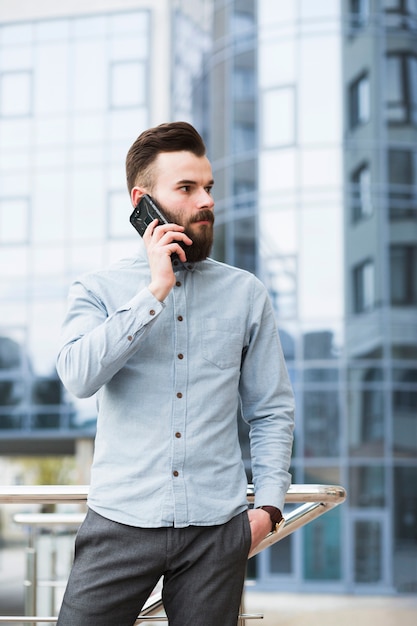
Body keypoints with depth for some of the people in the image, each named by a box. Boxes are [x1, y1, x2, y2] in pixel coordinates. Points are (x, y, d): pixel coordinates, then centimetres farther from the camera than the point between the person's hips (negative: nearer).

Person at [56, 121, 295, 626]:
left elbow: (272, 412, 10)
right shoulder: (97, 290, 5)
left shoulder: (245, 293, 8)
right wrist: (155, 290, -13)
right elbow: (78, 376, -15)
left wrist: (269, 503, -2)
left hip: (216, 530, 1)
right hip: (121, 523, -1)